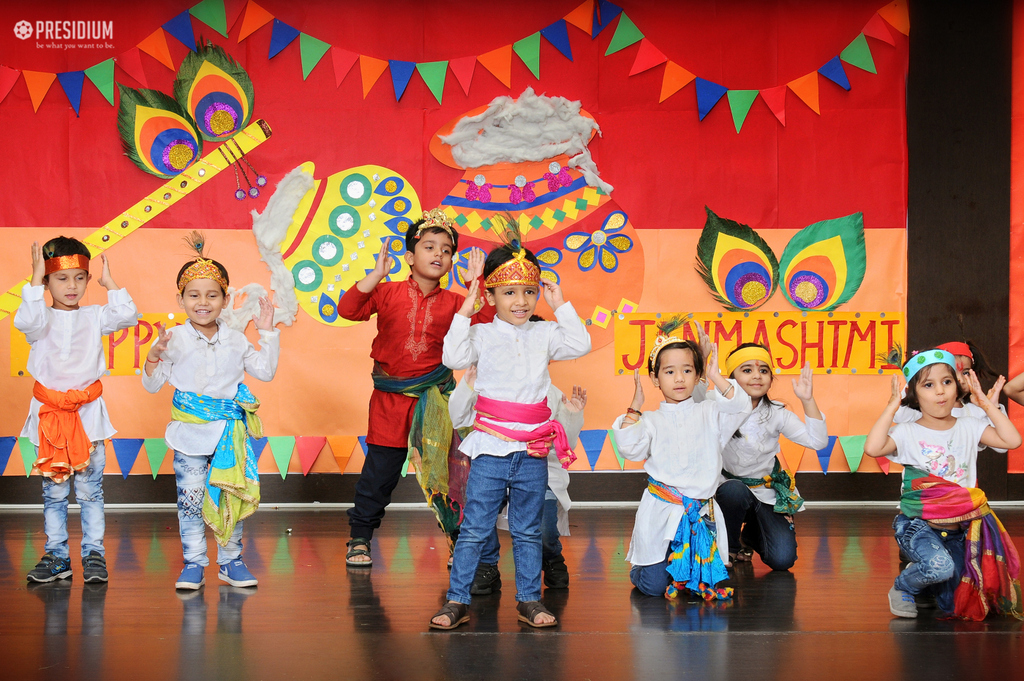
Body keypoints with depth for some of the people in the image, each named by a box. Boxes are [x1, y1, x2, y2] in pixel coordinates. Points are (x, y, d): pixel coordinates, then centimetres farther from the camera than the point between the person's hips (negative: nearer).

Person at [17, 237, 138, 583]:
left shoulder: (94, 316, 5)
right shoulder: (42, 317, 0)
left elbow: (127, 315, -8)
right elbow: (26, 321, -22)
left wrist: (110, 283, -4)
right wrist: (35, 279, -22)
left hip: (88, 413, 1)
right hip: (50, 414, 0)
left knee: (90, 488, 2)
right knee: (54, 491, 5)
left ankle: (93, 554, 9)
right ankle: (56, 555, 12)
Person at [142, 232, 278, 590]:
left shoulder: (235, 339, 5)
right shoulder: (175, 340, -4)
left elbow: (264, 371, 11)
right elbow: (152, 385, -3)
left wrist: (268, 334, 5)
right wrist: (153, 358, -21)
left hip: (230, 430, 2)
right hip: (191, 430, -2)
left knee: (232, 496, 7)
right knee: (190, 498, -1)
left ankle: (230, 560, 19)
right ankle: (193, 563, 8)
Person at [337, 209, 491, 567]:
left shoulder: (452, 303, 2)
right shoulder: (387, 293, -2)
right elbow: (348, 309, -13)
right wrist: (374, 276, -22)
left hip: (435, 396, 1)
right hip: (390, 397, -1)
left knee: (444, 469, 4)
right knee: (379, 469, 5)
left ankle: (460, 539, 15)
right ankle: (360, 538, 17)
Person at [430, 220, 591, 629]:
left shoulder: (544, 334, 7)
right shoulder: (482, 335, -2)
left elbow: (580, 345, -2)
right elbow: (453, 357, -15)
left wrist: (559, 306, -2)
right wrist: (465, 312, -17)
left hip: (533, 449, 3)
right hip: (491, 447, -3)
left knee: (528, 531, 11)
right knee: (474, 529, 0)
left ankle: (529, 600, 19)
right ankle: (457, 600, 5)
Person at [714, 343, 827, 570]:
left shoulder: (776, 414, -4)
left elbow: (817, 441, -13)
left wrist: (808, 400, -24)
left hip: (766, 494, 2)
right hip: (729, 484, -2)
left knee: (782, 559, -13)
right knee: (735, 491, -39)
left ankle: (751, 534, 25)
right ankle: (729, 545, -6)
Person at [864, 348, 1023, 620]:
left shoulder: (969, 427, 6)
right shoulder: (907, 433, -5)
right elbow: (872, 448, -23)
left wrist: (988, 405, -2)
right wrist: (892, 406, -16)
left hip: (961, 527, 4)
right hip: (919, 524, -4)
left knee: (954, 605, 3)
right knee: (940, 565, -35)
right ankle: (903, 588, -2)